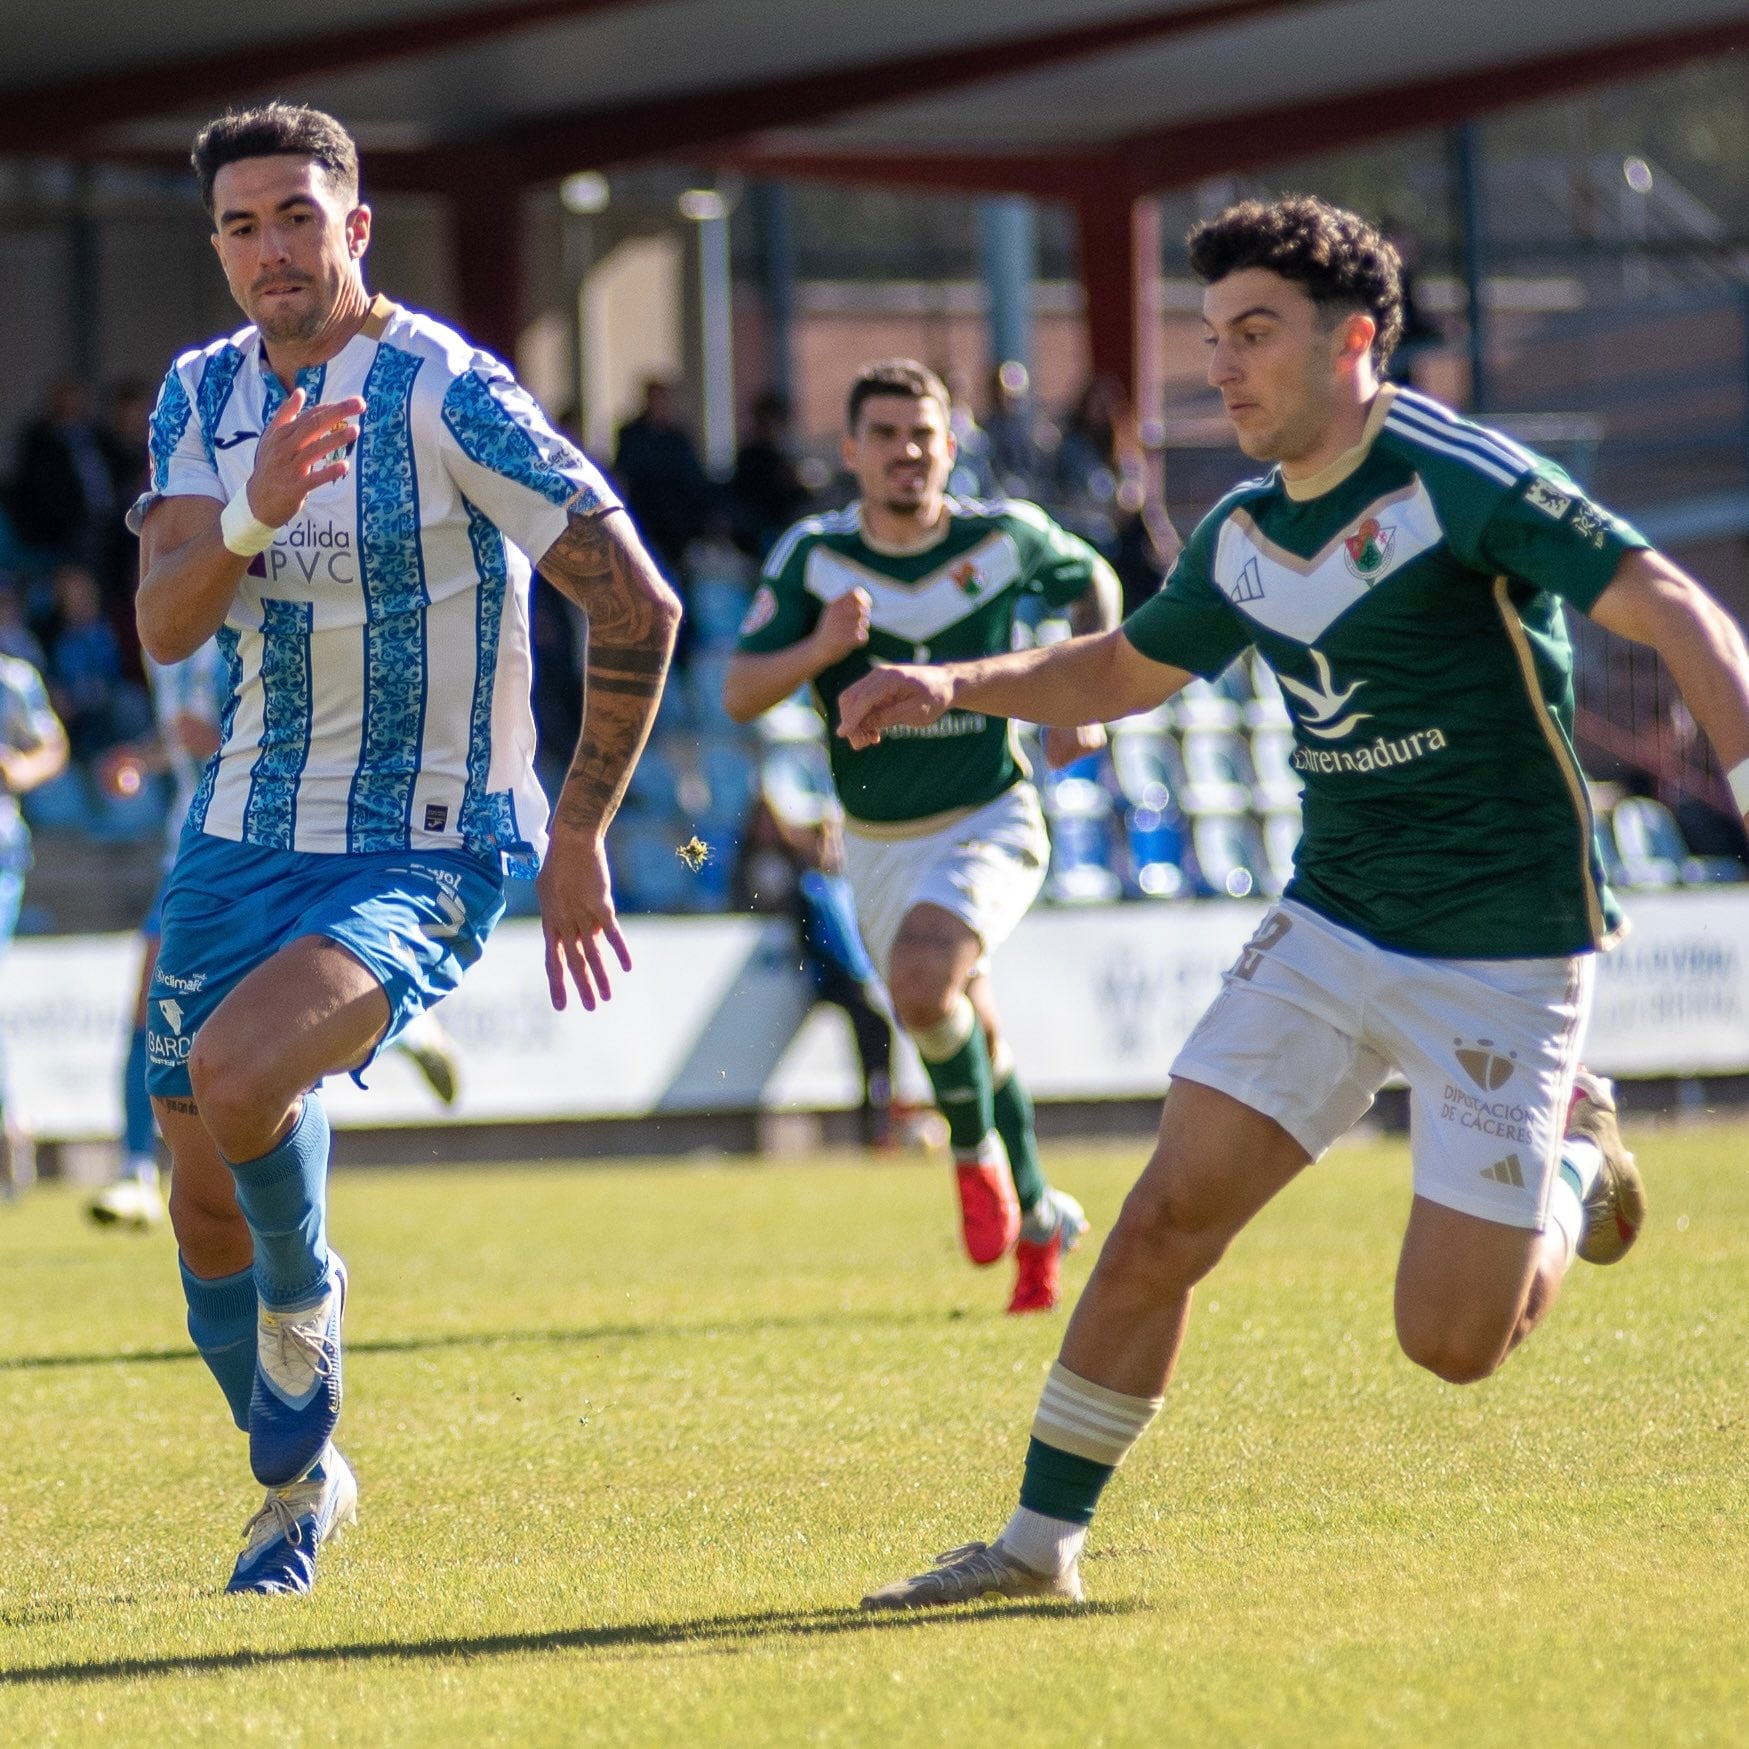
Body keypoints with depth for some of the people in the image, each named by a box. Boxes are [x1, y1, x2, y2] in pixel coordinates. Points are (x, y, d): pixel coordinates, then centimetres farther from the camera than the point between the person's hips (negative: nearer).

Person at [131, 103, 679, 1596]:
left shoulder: (444, 393, -14)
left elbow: (635, 604, -14)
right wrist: (250, 517, -29)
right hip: (246, 837, 6)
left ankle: (306, 1306, -1)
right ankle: (296, 1482, 31)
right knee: (205, 1202, 9)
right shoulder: (205, 393, 5)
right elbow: (167, 624, -8)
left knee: (237, 1069, -31)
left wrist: (579, 839, -11)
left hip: (424, 856, -6)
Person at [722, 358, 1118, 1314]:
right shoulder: (811, 555, -11)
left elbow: (1094, 582, 10)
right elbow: (739, 695, -15)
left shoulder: (1006, 535, -11)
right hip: (878, 841, 3)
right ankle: (1039, 1217, 36)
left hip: (988, 817, -3)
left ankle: (978, 1149, -2)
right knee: (965, 1033, 15)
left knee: (920, 983, -28)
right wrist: (821, 648, -33)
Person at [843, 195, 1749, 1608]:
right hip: (1330, 931, 6)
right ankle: (1041, 1543, 5)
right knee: (1167, 1222, -6)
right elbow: (1124, 669, 25)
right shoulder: (1246, 538, 6)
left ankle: (1576, 1156, 23)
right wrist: (953, 686, 10)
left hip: (1502, 958, -6)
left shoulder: (1458, 480, -16)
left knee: (1453, 1341, -7)